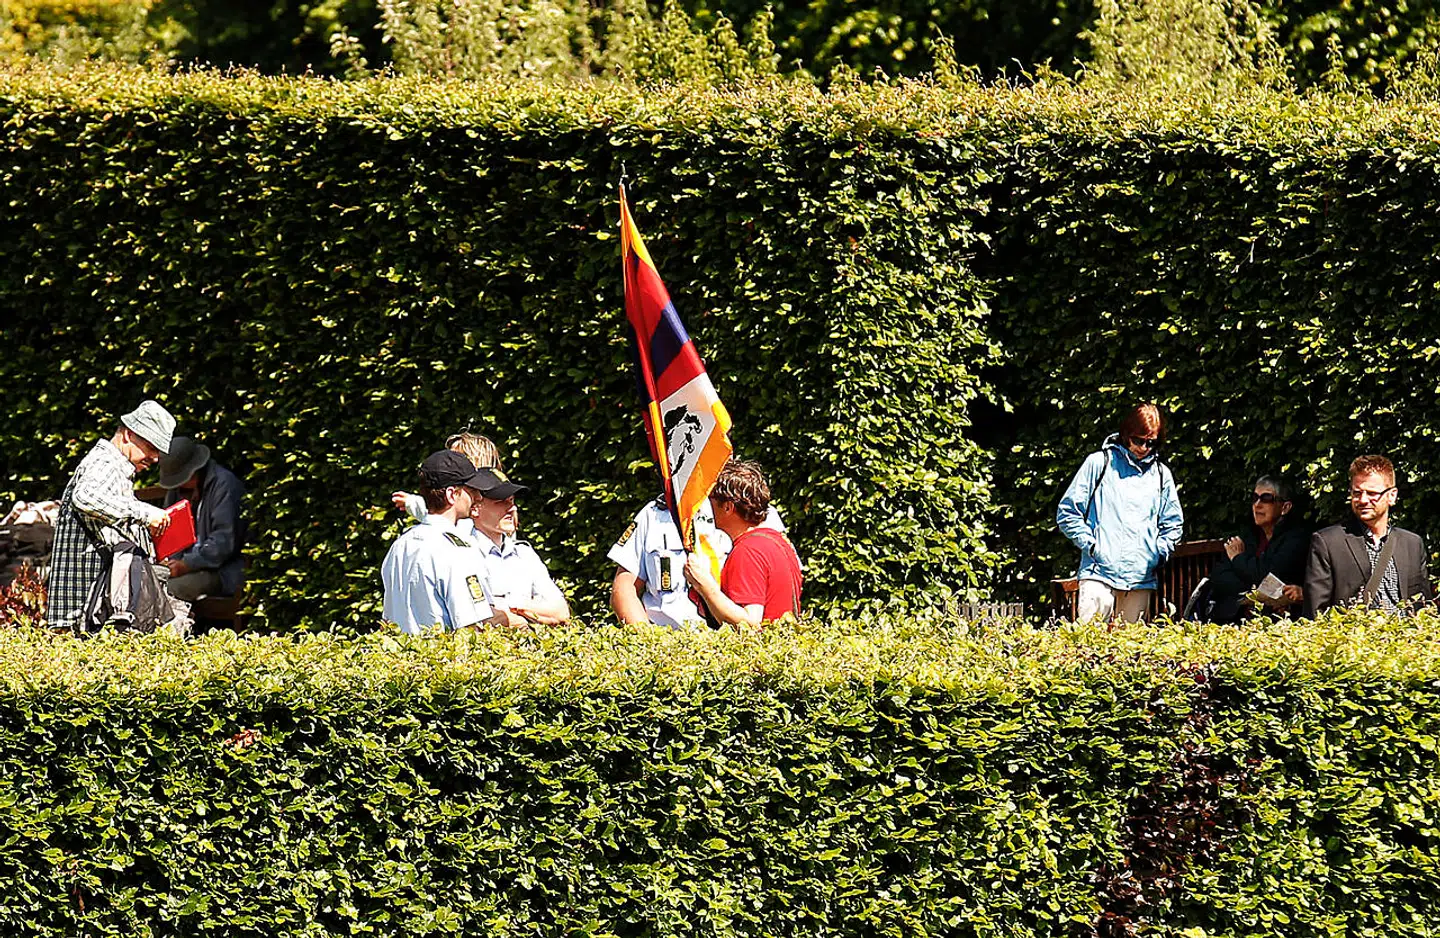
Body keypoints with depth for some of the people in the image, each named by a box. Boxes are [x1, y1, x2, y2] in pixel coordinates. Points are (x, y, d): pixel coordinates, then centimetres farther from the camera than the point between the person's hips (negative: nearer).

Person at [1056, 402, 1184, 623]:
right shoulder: (1099, 463, 6)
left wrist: (1159, 553, 6)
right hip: (1099, 573, -3)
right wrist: (1090, 545, -6)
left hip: (1141, 578, 3)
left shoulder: (1161, 474, 16)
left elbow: (1173, 524, 24)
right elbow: (1068, 512, 5)